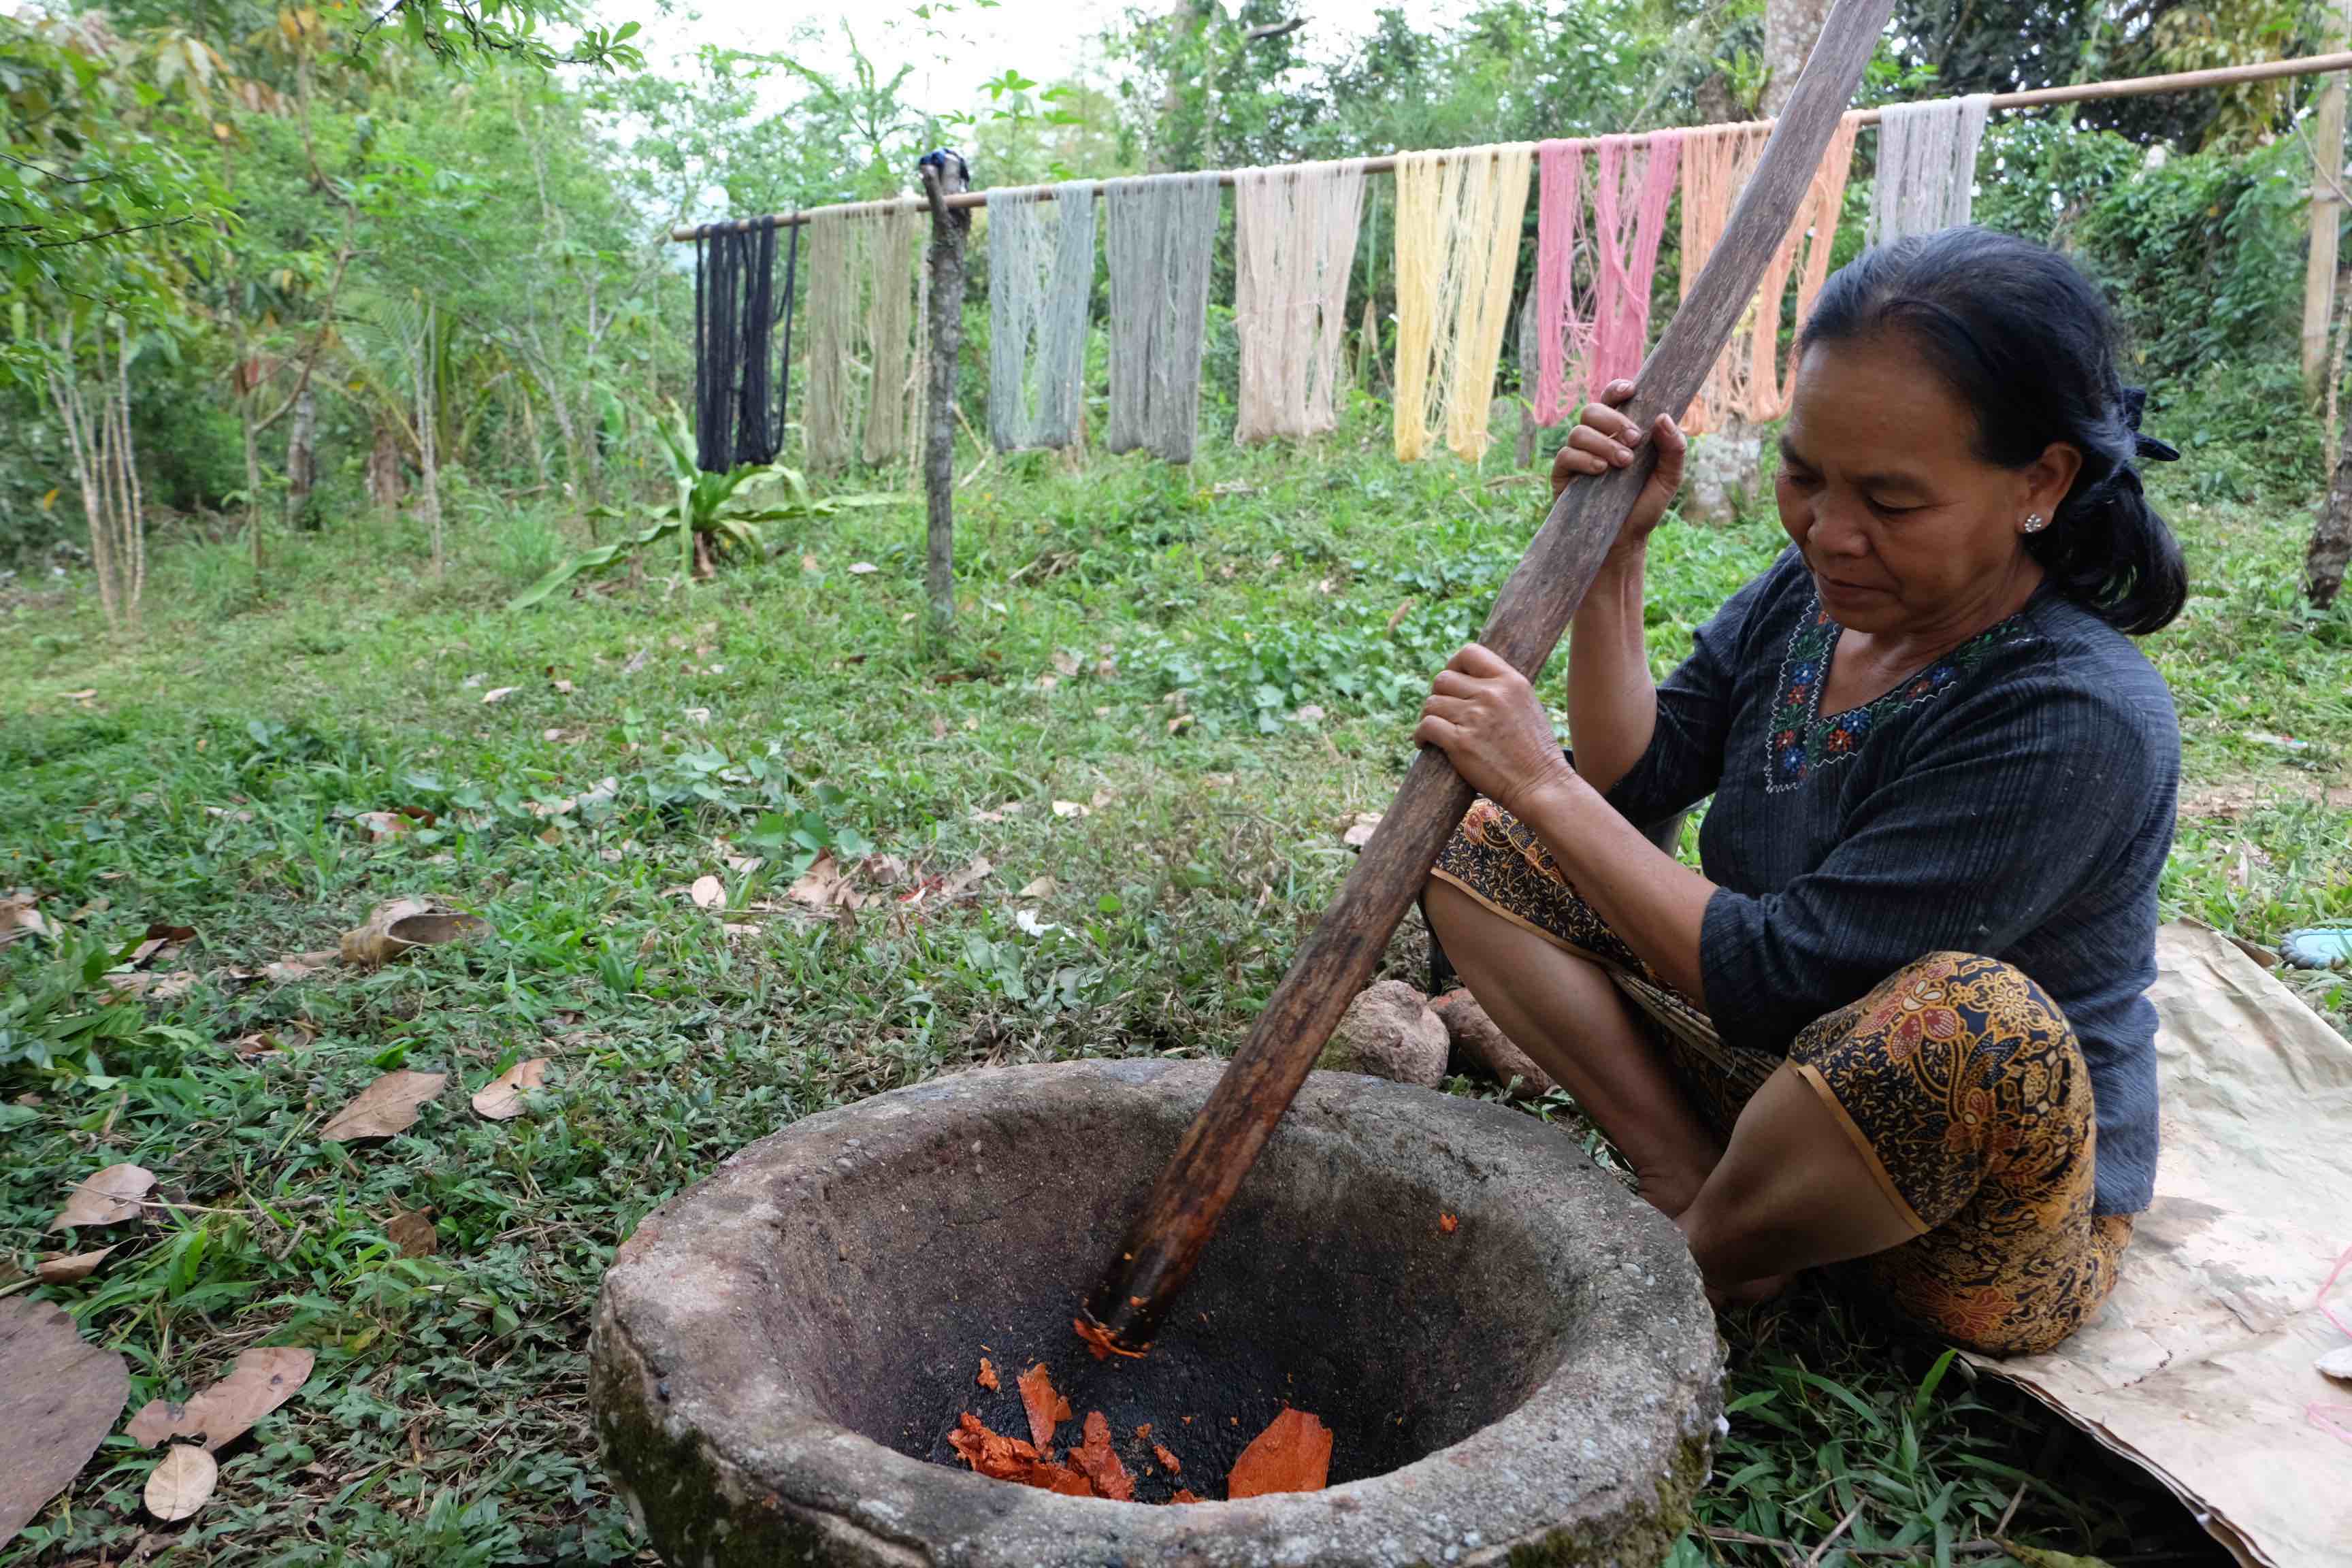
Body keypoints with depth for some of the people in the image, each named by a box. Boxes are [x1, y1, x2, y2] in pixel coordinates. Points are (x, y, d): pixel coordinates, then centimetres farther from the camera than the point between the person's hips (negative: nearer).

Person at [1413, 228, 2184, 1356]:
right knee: (1476, 852, -1)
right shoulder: (1811, 589, -5)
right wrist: (1612, 558, -12)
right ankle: (1686, 1183, -10)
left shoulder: (2079, 720, -28)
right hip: (1770, 1074, 6)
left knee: (1972, 1018, -42)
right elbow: (1634, 781, -2)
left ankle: (1694, 1267, -11)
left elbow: (1771, 979, -30)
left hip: (1996, 1203, -6)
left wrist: (1543, 785, -27)